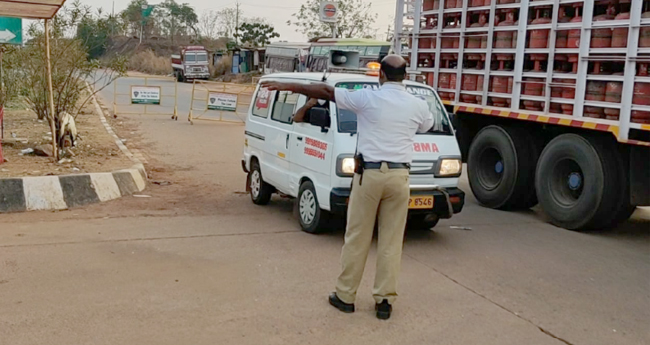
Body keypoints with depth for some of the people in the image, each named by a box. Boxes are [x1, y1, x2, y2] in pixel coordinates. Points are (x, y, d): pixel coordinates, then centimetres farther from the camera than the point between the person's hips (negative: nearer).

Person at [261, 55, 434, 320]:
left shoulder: (368, 98, -5)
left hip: (370, 174, -2)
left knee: (357, 238, 7)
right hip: (399, 176, 2)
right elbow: (428, 125, 26)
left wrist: (289, 87, 5)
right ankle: (385, 300, 11)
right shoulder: (418, 105, 4)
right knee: (392, 241, 8)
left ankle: (345, 295, 16)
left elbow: (326, 91, -2)